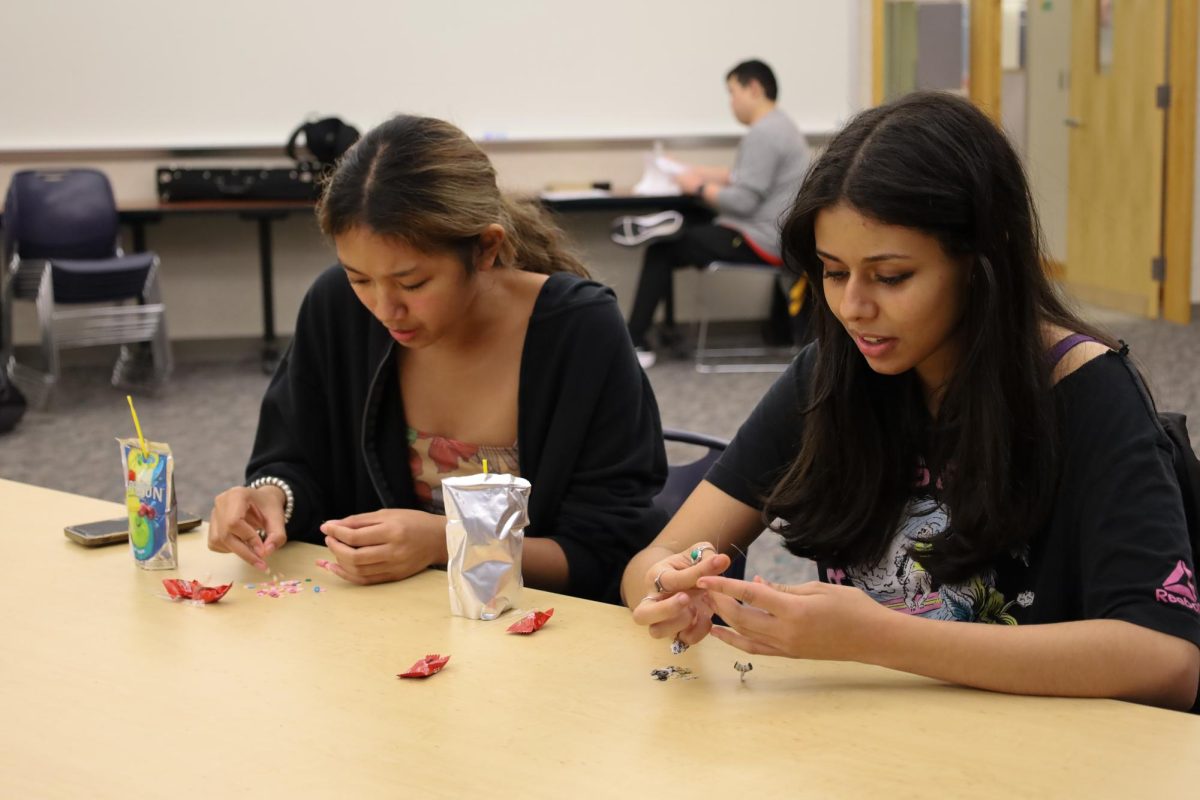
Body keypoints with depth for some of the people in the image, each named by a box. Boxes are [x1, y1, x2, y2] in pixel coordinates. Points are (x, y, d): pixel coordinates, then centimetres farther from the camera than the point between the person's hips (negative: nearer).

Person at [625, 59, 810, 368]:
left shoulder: (763, 134, -18)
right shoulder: (778, 125, 16)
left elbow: (743, 201, -23)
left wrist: (699, 188, -9)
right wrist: (699, 172, 16)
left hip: (756, 244, -11)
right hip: (770, 237, 11)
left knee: (661, 248, -7)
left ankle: (635, 342, -1)